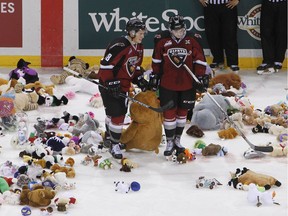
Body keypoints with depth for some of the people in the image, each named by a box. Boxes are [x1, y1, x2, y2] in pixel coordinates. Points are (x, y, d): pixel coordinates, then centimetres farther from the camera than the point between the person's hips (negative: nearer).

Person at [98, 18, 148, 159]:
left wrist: (140, 80, 8)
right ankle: (114, 145, 0)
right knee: (116, 114, -11)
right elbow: (105, 65, -26)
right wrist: (111, 83, -27)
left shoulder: (138, 48, 6)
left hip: (123, 86, 9)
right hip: (109, 85, -9)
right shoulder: (119, 46, -25)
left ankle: (110, 137, 41)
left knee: (120, 111, 20)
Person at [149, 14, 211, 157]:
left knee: (182, 111, 12)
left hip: (187, 83, 1)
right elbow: (156, 60, 6)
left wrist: (202, 77, -4)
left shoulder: (192, 40, -6)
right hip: (167, 84, -1)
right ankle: (169, 142, 14)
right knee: (169, 112, 1)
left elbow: (200, 60, -1)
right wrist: (154, 76, 9)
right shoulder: (162, 40, -6)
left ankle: (177, 140, 26)